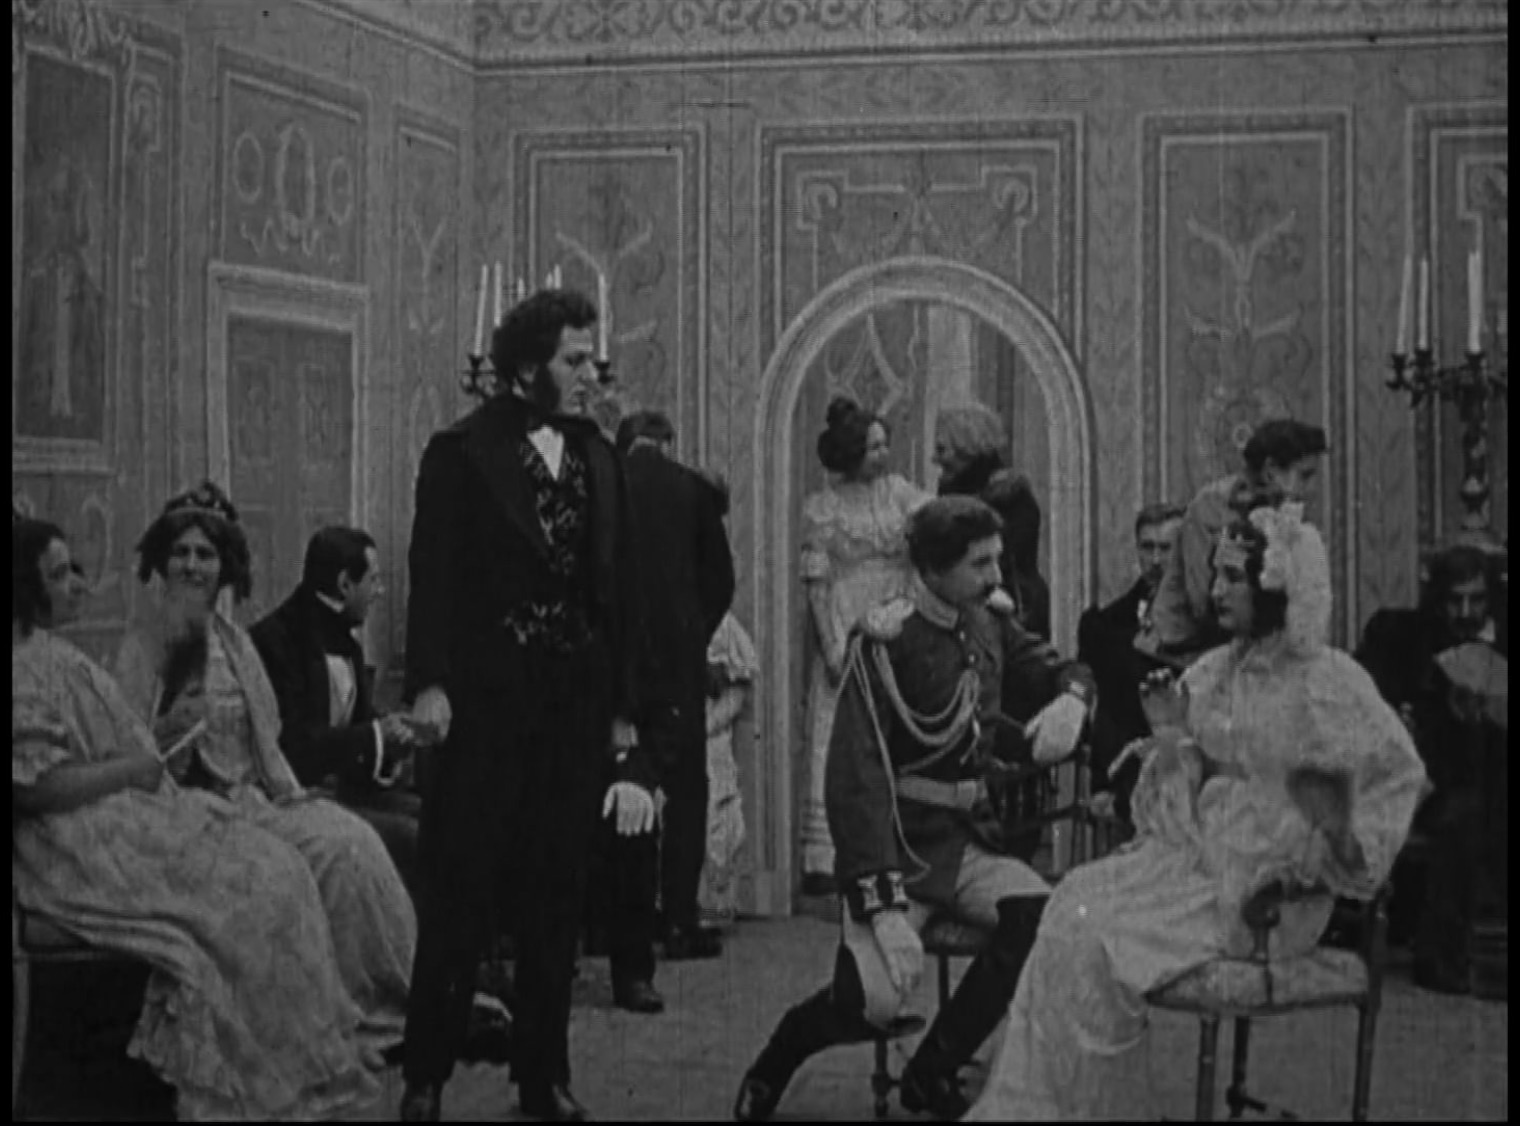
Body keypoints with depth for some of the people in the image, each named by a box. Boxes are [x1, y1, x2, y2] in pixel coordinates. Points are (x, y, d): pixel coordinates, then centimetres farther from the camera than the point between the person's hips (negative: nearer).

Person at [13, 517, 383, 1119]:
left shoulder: (48, 653, 16)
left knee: (277, 870, -2)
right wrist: (133, 769, -13)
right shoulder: (24, 669, -16)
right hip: (79, 850, -10)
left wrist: (149, 763, 6)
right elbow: (37, 787, -23)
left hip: (122, 824, 10)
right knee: (250, 891, -15)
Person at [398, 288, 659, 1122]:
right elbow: (433, 576, -8)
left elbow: (619, 586, 11)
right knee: (459, 898, 0)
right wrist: (429, 682, -19)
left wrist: (623, 708, 7)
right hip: (484, 702, -5)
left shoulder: (597, 457, 12)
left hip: (576, 707, 5)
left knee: (555, 901, 9)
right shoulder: (462, 452, -2)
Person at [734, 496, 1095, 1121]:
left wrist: (1070, 696, -8)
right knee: (874, 1004, -24)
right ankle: (772, 1065, 12)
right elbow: (856, 776, -21)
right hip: (898, 842, -6)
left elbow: (1059, 669, 20)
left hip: (967, 838, 6)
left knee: (1041, 916, -23)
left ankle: (932, 1072, -4)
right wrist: (884, 905, -29)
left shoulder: (989, 623, 5)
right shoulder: (885, 642, -16)